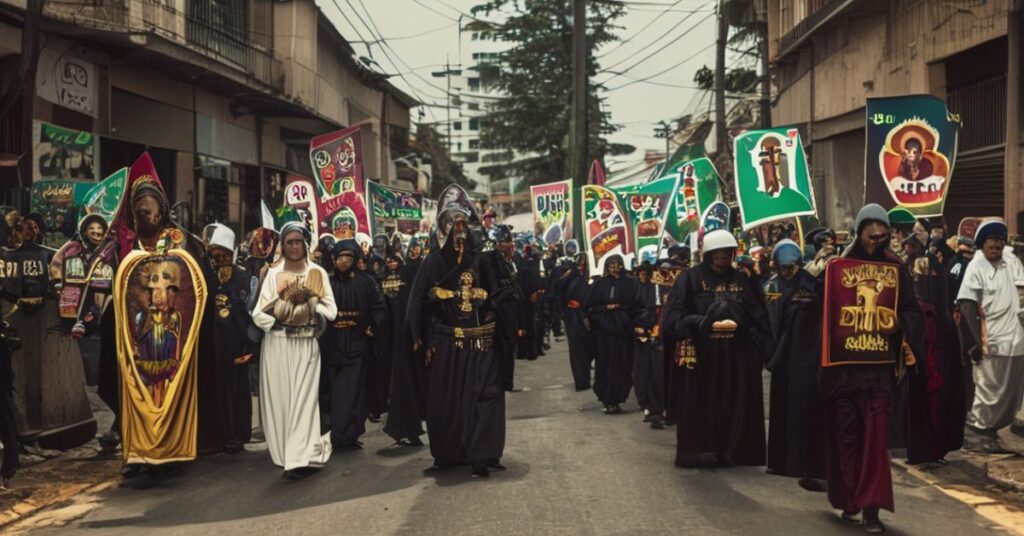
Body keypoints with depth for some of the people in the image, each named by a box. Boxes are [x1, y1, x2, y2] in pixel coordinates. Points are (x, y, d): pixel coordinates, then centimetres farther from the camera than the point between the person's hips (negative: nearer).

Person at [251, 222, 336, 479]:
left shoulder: (317, 273, 5)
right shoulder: (273, 273, 7)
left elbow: (330, 311, -2)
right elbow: (259, 314, 1)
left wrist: (307, 301, -11)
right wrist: (278, 323, -13)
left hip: (306, 345, -1)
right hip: (277, 345, 2)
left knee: (303, 399, -4)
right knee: (279, 398, 4)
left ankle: (300, 458, -5)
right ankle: (286, 454, 15)